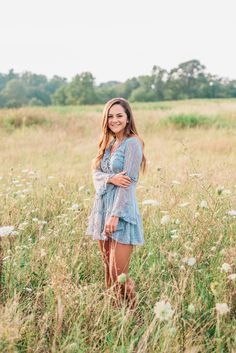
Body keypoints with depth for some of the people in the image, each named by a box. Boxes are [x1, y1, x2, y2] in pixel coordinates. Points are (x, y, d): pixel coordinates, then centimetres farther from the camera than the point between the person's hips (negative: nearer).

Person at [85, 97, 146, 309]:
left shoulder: (132, 143, -9)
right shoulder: (108, 143, 15)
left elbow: (128, 182, -15)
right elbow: (96, 174, 6)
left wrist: (115, 215, -19)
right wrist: (111, 178, -16)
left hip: (122, 212, -7)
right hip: (102, 209, 7)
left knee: (118, 275, -6)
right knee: (108, 273, 12)